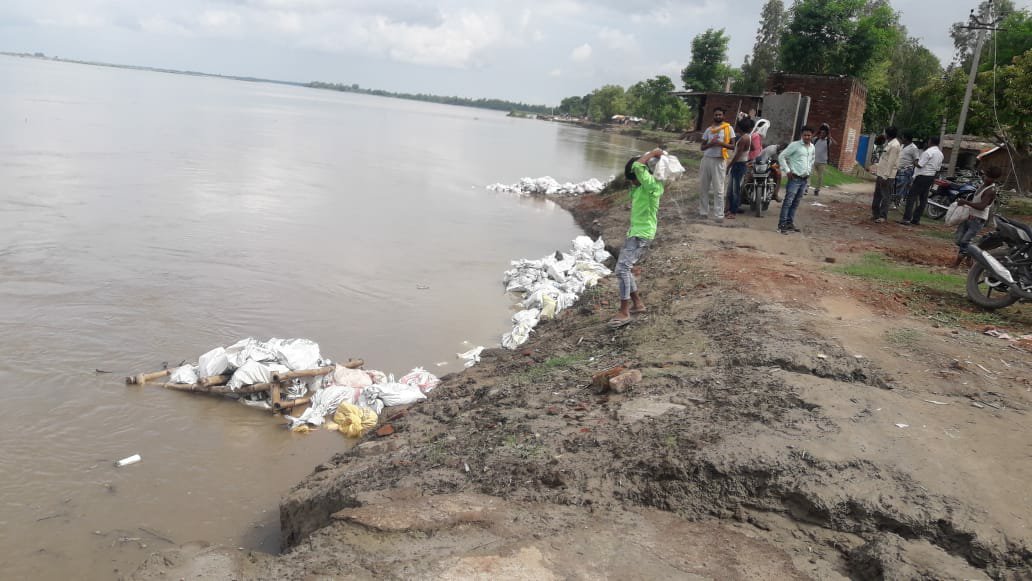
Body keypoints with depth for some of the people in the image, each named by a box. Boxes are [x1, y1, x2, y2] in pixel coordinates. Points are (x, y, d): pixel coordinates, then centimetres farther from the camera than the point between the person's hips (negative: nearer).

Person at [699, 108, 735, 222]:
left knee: (718, 190, -6)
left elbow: (734, 146, -1)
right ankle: (703, 212, 15)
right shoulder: (709, 129, 13)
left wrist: (721, 143, -16)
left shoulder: (728, 128, 2)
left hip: (719, 160, -4)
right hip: (706, 159, 4)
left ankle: (719, 215, -5)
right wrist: (710, 144, -9)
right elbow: (702, 147, 12)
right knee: (704, 187, 7)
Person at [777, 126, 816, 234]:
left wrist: (809, 171, 19)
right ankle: (781, 225, -10)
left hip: (804, 179, 7)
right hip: (795, 178, -7)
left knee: (795, 203, 11)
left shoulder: (812, 147, 11)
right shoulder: (794, 145, -10)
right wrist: (787, 171, -13)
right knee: (788, 202, -10)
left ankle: (790, 224, 17)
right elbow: (781, 157, -9)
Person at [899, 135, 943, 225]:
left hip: (922, 176, -8)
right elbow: (938, 168, 15)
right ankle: (916, 219, 11)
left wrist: (916, 161, 1)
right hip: (931, 177, 9)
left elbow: (920, 165, -17)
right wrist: (933, 179, 22)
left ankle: (907, 218, -15)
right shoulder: (940, 154, 13)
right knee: (923, 199, 9)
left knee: (912, 196, -8)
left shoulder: (928, 152, -14)